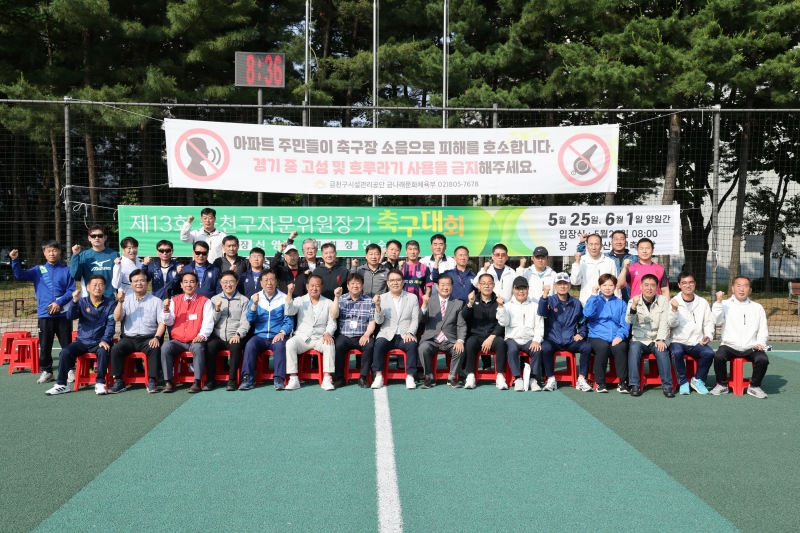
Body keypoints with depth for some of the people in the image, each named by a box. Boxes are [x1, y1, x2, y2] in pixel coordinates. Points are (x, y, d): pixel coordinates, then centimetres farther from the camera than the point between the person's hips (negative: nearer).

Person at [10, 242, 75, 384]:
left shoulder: (66, 271, 2)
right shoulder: (38, 270, 9)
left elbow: (71, 291, -3)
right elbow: (20, 275, -2)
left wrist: (59, 303, -16)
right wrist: (15, 260, -16)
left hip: (63, 314, -2)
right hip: (44, 314, 2)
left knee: (67, 344, 5)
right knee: (45, 345, 7)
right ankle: (46, 371, 17)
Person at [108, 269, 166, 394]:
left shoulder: (156, 301, 6)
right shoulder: (126, 299, 11)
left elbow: (162, 323, 1)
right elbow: (117, 318, 0)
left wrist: (157, 337, -15)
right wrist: (120, 302, -13)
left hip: (148, 338, -2)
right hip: (129, 338, 2)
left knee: (155, 349, -32)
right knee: (115, 349, -26)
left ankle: (152, 381, -24)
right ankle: (119, 382, -18)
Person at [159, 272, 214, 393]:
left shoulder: (205, 301, 4)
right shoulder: (175, 300, 13)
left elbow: (208, 322, -5)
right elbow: (169, 322, 8)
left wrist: (202, 335, -22)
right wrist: (166, 309, -11)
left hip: (195, 341, -3)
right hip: (177, 340, 3)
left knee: (199, 347, -34)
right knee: (165, 347, -26)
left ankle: (197, 382, -30)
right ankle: (168, 381, -21)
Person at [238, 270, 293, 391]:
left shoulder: (284, 298, 3)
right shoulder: (256, 297, 9)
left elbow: (289, 321, 0)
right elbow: (249, 319, 1)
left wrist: (282, 332, -18)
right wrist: (254, 304, -15)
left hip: (277, 336, -2)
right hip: (260, 336, 2)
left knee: (280, 346, -33)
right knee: (249, 345, -28)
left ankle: (279, 379, -30)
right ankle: (247, 378, -23)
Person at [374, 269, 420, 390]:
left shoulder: (412, 298, 9)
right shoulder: (382, 298, 8)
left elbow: (415, 319, 4)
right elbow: (379, 321, 1)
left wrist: (410, 333, -14)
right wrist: (378, 306, -16)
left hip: (405, 336, 0)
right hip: (387, 335, 0)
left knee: (412, 344, -31)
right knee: (379, 343, -31)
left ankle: (410, 377, -20)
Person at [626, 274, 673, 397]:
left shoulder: (663, 300, 5)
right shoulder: (634, 301, 2)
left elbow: (664, 322, -3)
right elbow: (629, 321, -14)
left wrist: (661, 340, -18)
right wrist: (634, 306, -33)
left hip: (656, 340, 1)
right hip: (639, 339, 0)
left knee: (661, 350, -30)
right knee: (634, 348, -31)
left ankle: (667, 385, -24)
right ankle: (634, 385, -28)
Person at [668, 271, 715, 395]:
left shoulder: (702, 302, 10)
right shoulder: (673, 302, 2)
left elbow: (709, 323, 11)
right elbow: (672, 324, -7)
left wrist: (708, 336, -9)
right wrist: (674, 309, -24)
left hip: (697, 343, 2)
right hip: (678, 341, -2)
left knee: (709, 353, -28)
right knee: (677, 352, -34)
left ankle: (698, 380, -3)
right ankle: (683, 381, -11)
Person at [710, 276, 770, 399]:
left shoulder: (757, 307, 13)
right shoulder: (725, 304, 6)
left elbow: (763, 330, 12)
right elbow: (716, 320, -11)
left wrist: (761, 343, -7)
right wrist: (718, 301, -17)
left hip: (751, 348, 2)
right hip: (729, 346, -2)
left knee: (763, 359, -27)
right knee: (718, 356, -31)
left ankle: (754, 386, -2)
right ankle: (722, 385, -7)